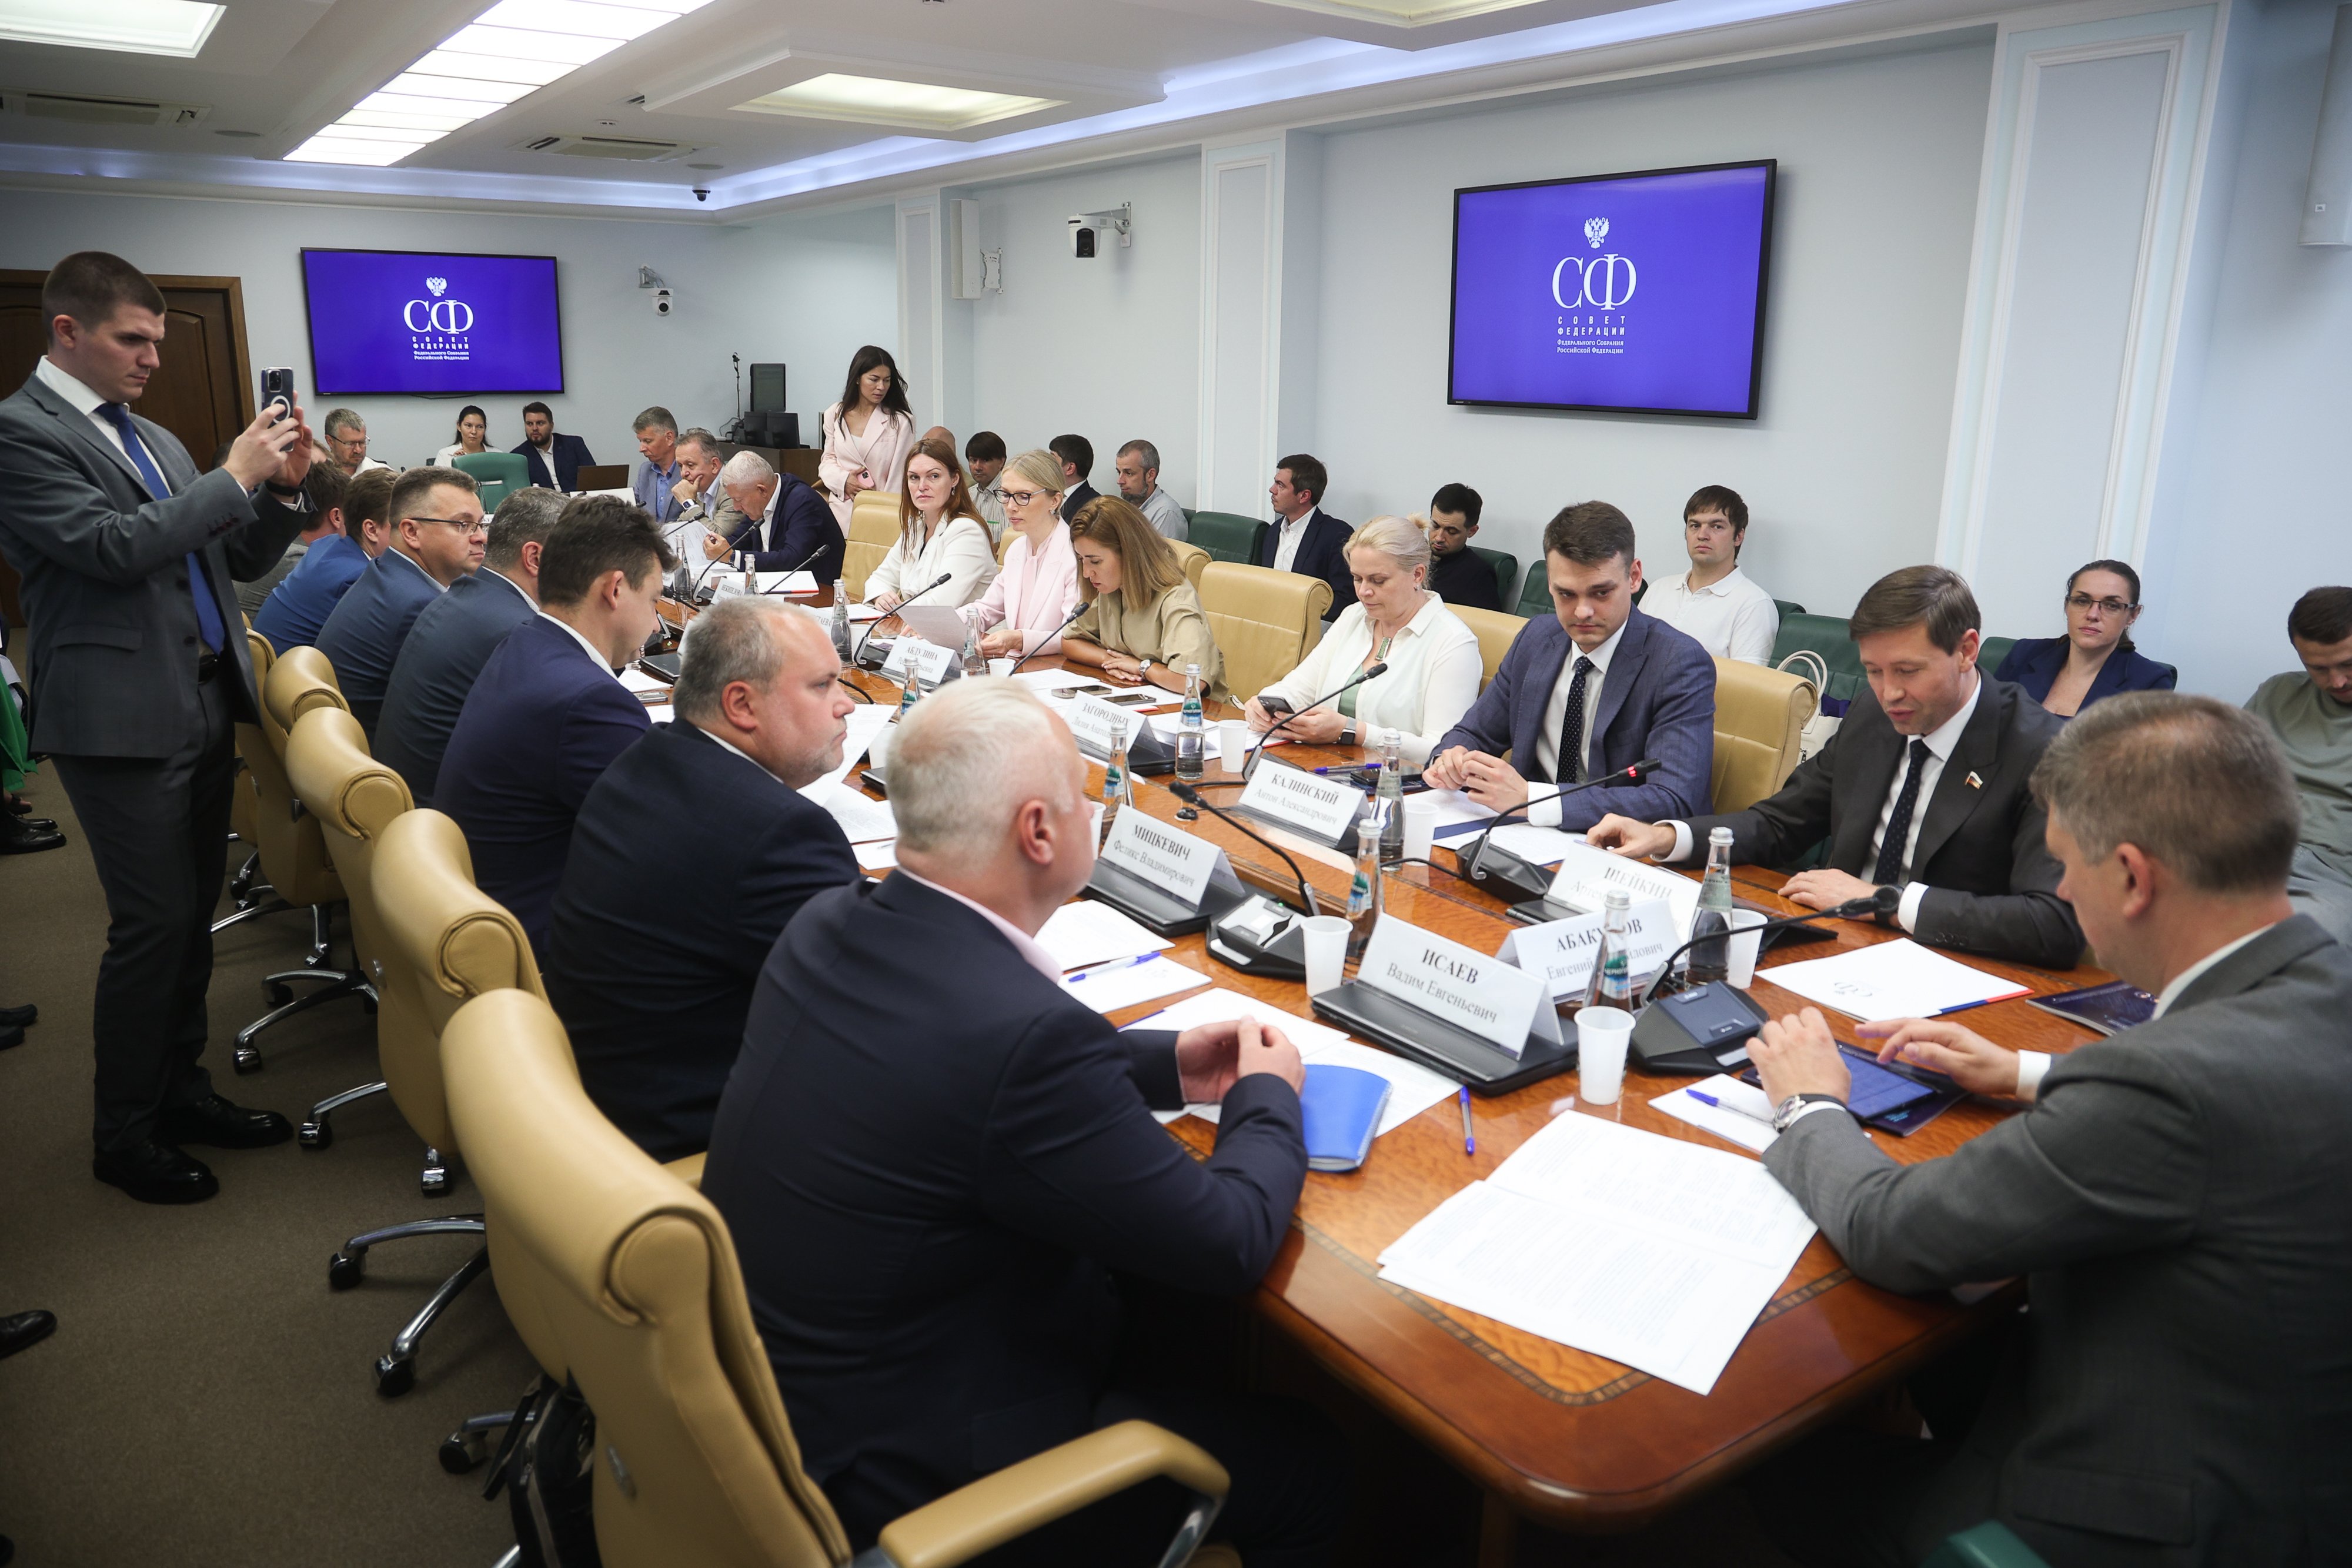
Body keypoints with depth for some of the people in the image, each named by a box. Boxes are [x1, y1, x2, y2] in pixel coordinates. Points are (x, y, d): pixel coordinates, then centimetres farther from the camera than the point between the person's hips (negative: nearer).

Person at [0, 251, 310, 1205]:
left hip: (205, 705, 8)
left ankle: (180, 1089, 27)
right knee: (153, 923, -3)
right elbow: (113, 547, -19)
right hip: (123, 720, -8)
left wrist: (282, 489, 0)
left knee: (194, 913, 13)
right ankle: (125, 1134, 12)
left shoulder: (153, 440, 17)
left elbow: (238, 558, 17)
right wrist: (234, 475, -16)